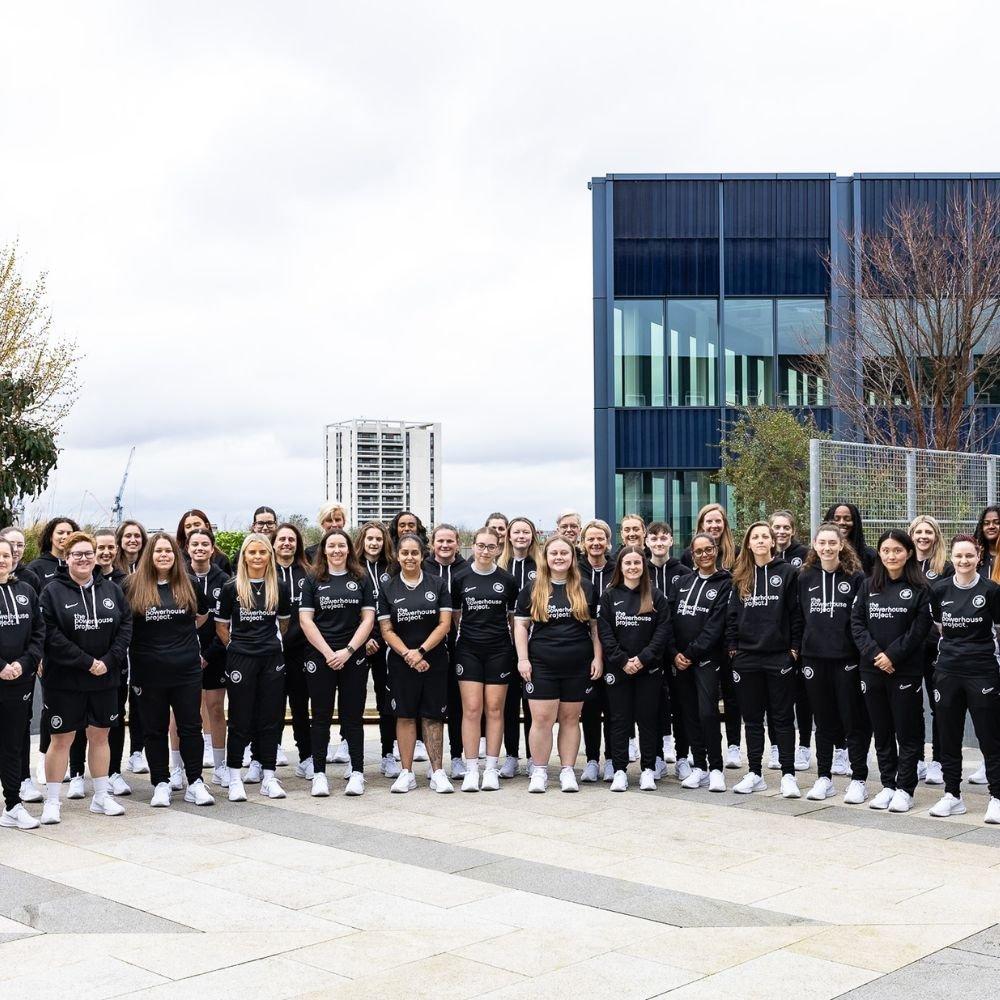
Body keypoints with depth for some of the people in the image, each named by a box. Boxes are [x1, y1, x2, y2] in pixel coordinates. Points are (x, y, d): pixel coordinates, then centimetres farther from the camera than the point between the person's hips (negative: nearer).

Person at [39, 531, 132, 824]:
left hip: (105, 679, 4)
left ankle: (101, 797, 23)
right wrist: (87, 662, -17)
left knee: (100, 736, 12)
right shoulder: (53, 591, -7)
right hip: (64, 679, -4)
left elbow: (125, 626, 3)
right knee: (61, 739, 2)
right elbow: (51, 636, -14)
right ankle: (51, 802, 12)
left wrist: (108, 661, -10)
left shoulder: (111, 589, 7)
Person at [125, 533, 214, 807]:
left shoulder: (189, 585, 4)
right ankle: (161, 784, 17)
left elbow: (203, 614, 21)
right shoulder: (133, 585, -3)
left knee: (190, 726, 5)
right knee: (155, 729, 8)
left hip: (187, 669, 1)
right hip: (148, 670, -1)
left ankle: (195, 783, 13)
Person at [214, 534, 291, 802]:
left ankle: (268, 778, 13)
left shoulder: (279, 588, 4)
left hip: (272, 659, 2)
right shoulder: (231, 588, -3)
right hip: (240, 659, -2)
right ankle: (235, 779, 10)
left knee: (271, 717, 5)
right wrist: (238, 647, 4)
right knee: (240, 719, 2)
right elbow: (221, 627, 4)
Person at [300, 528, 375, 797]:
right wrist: (328, 653, -10)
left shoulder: (361, 579, 6)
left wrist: (348, 650, -9)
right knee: (321, 716, 4)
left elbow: (368, 619, 2)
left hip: (353, 657, 0)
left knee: (353, 716, 3)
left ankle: (357, 773, 9)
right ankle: (319, 774, 9)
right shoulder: (313, 580, 5)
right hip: (319, 656, 0)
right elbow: (306, 620, -1)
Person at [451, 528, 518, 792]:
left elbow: (514, 616, 10)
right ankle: (471, 770, 1)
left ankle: (492, 769, 8)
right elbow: (455, 614, 12)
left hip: (499, 650, 0)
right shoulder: (461, 578, 3)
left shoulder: (507, 580, 3)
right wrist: (466, 634, 9)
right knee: (471, 709, -4)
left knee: (494, 710, 2)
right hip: (468, 650, 0)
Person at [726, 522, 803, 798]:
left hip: (778, 655, -3)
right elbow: (732, 614, 11)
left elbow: (795, 613, -2)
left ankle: (788, 775, 8)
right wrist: (732, 646, 5)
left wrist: (795, 647, -5)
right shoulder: (741, 577, 10)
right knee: (752, 717, 9)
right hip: (746, 656, 3)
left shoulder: (787, 572, 0)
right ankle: (754, 773, 16)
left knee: (782, 717, 2)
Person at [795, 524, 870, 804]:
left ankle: (859, 779, 9)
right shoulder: (805, 577, 8)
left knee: (854, 720, 1)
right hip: (814, 657, 3)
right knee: (824, 720, 11)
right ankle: (824, 778, 18)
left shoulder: (855, 576, -2)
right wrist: (798, 650, 8)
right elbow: (799, 616, 12)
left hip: (847, 656, -3)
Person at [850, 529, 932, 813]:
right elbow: (856, 623, 3)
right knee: (882, 731, 10)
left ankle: (904, 789, 10)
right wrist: (873, 653, -11)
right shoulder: (868, 587, 8)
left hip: (906, 671, -4)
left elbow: (920, 628, -8)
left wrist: (892, 655, -14)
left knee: (908, 731, 2)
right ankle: (888, 785, 20)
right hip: (872, 670, 4)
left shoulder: (919, 589, -2)